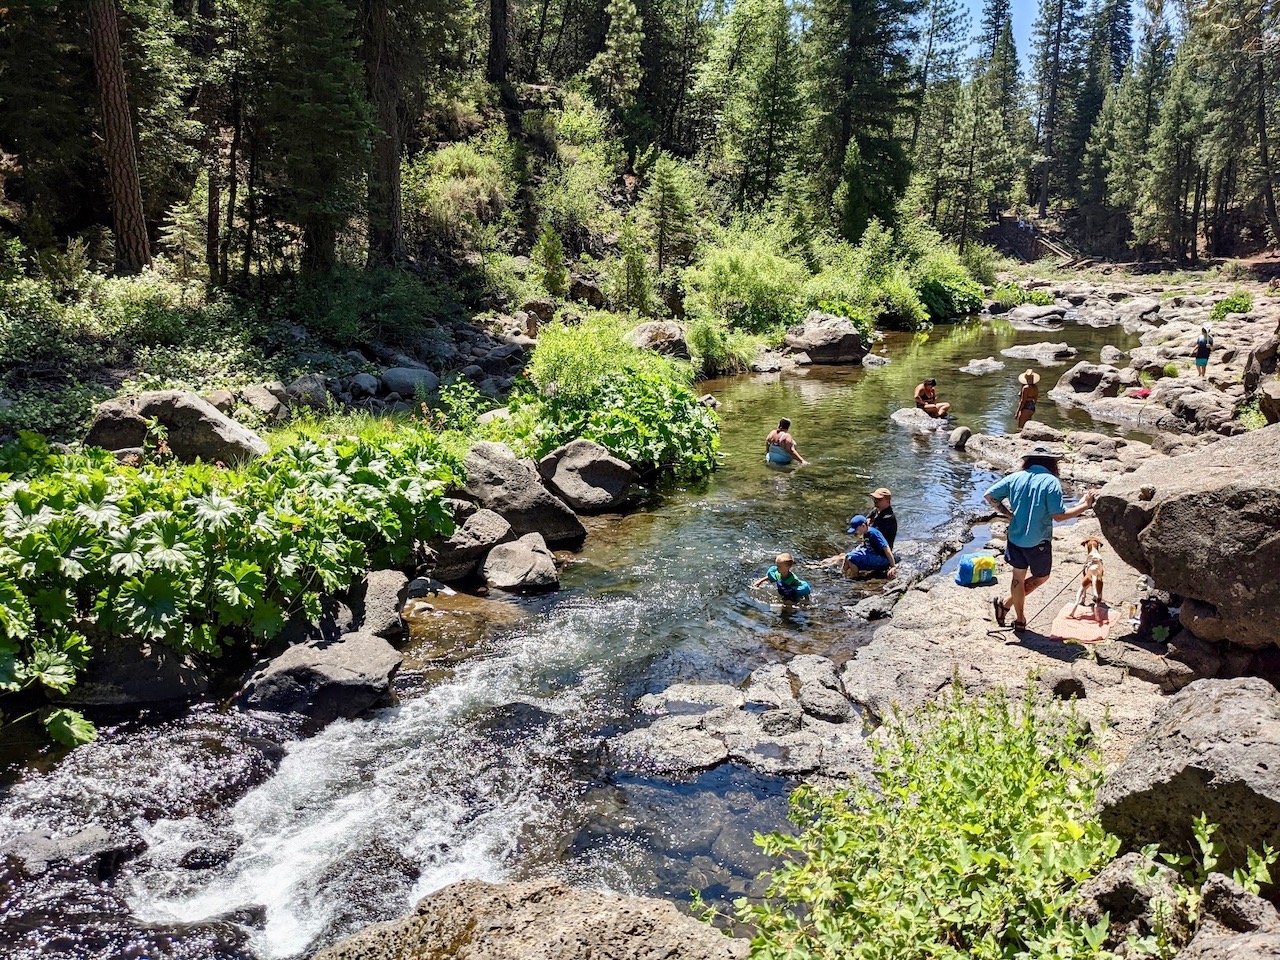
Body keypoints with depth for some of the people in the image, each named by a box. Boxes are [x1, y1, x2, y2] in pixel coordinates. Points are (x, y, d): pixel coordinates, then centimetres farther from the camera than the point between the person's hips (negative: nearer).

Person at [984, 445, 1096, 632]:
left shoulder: (1016, 477, -1)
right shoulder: (1051, 481, -14)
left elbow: (989, 495, -1)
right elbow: (1058, 515, -16)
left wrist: (1008, 514, 6)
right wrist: (1084, 505, -5)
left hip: (1015, 538, 4)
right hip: (1038, 542, -4)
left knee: (1018, 577, 17)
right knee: (1041, 577, 19)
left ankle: (1020, 619, 25)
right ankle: (1007, 603, 13)